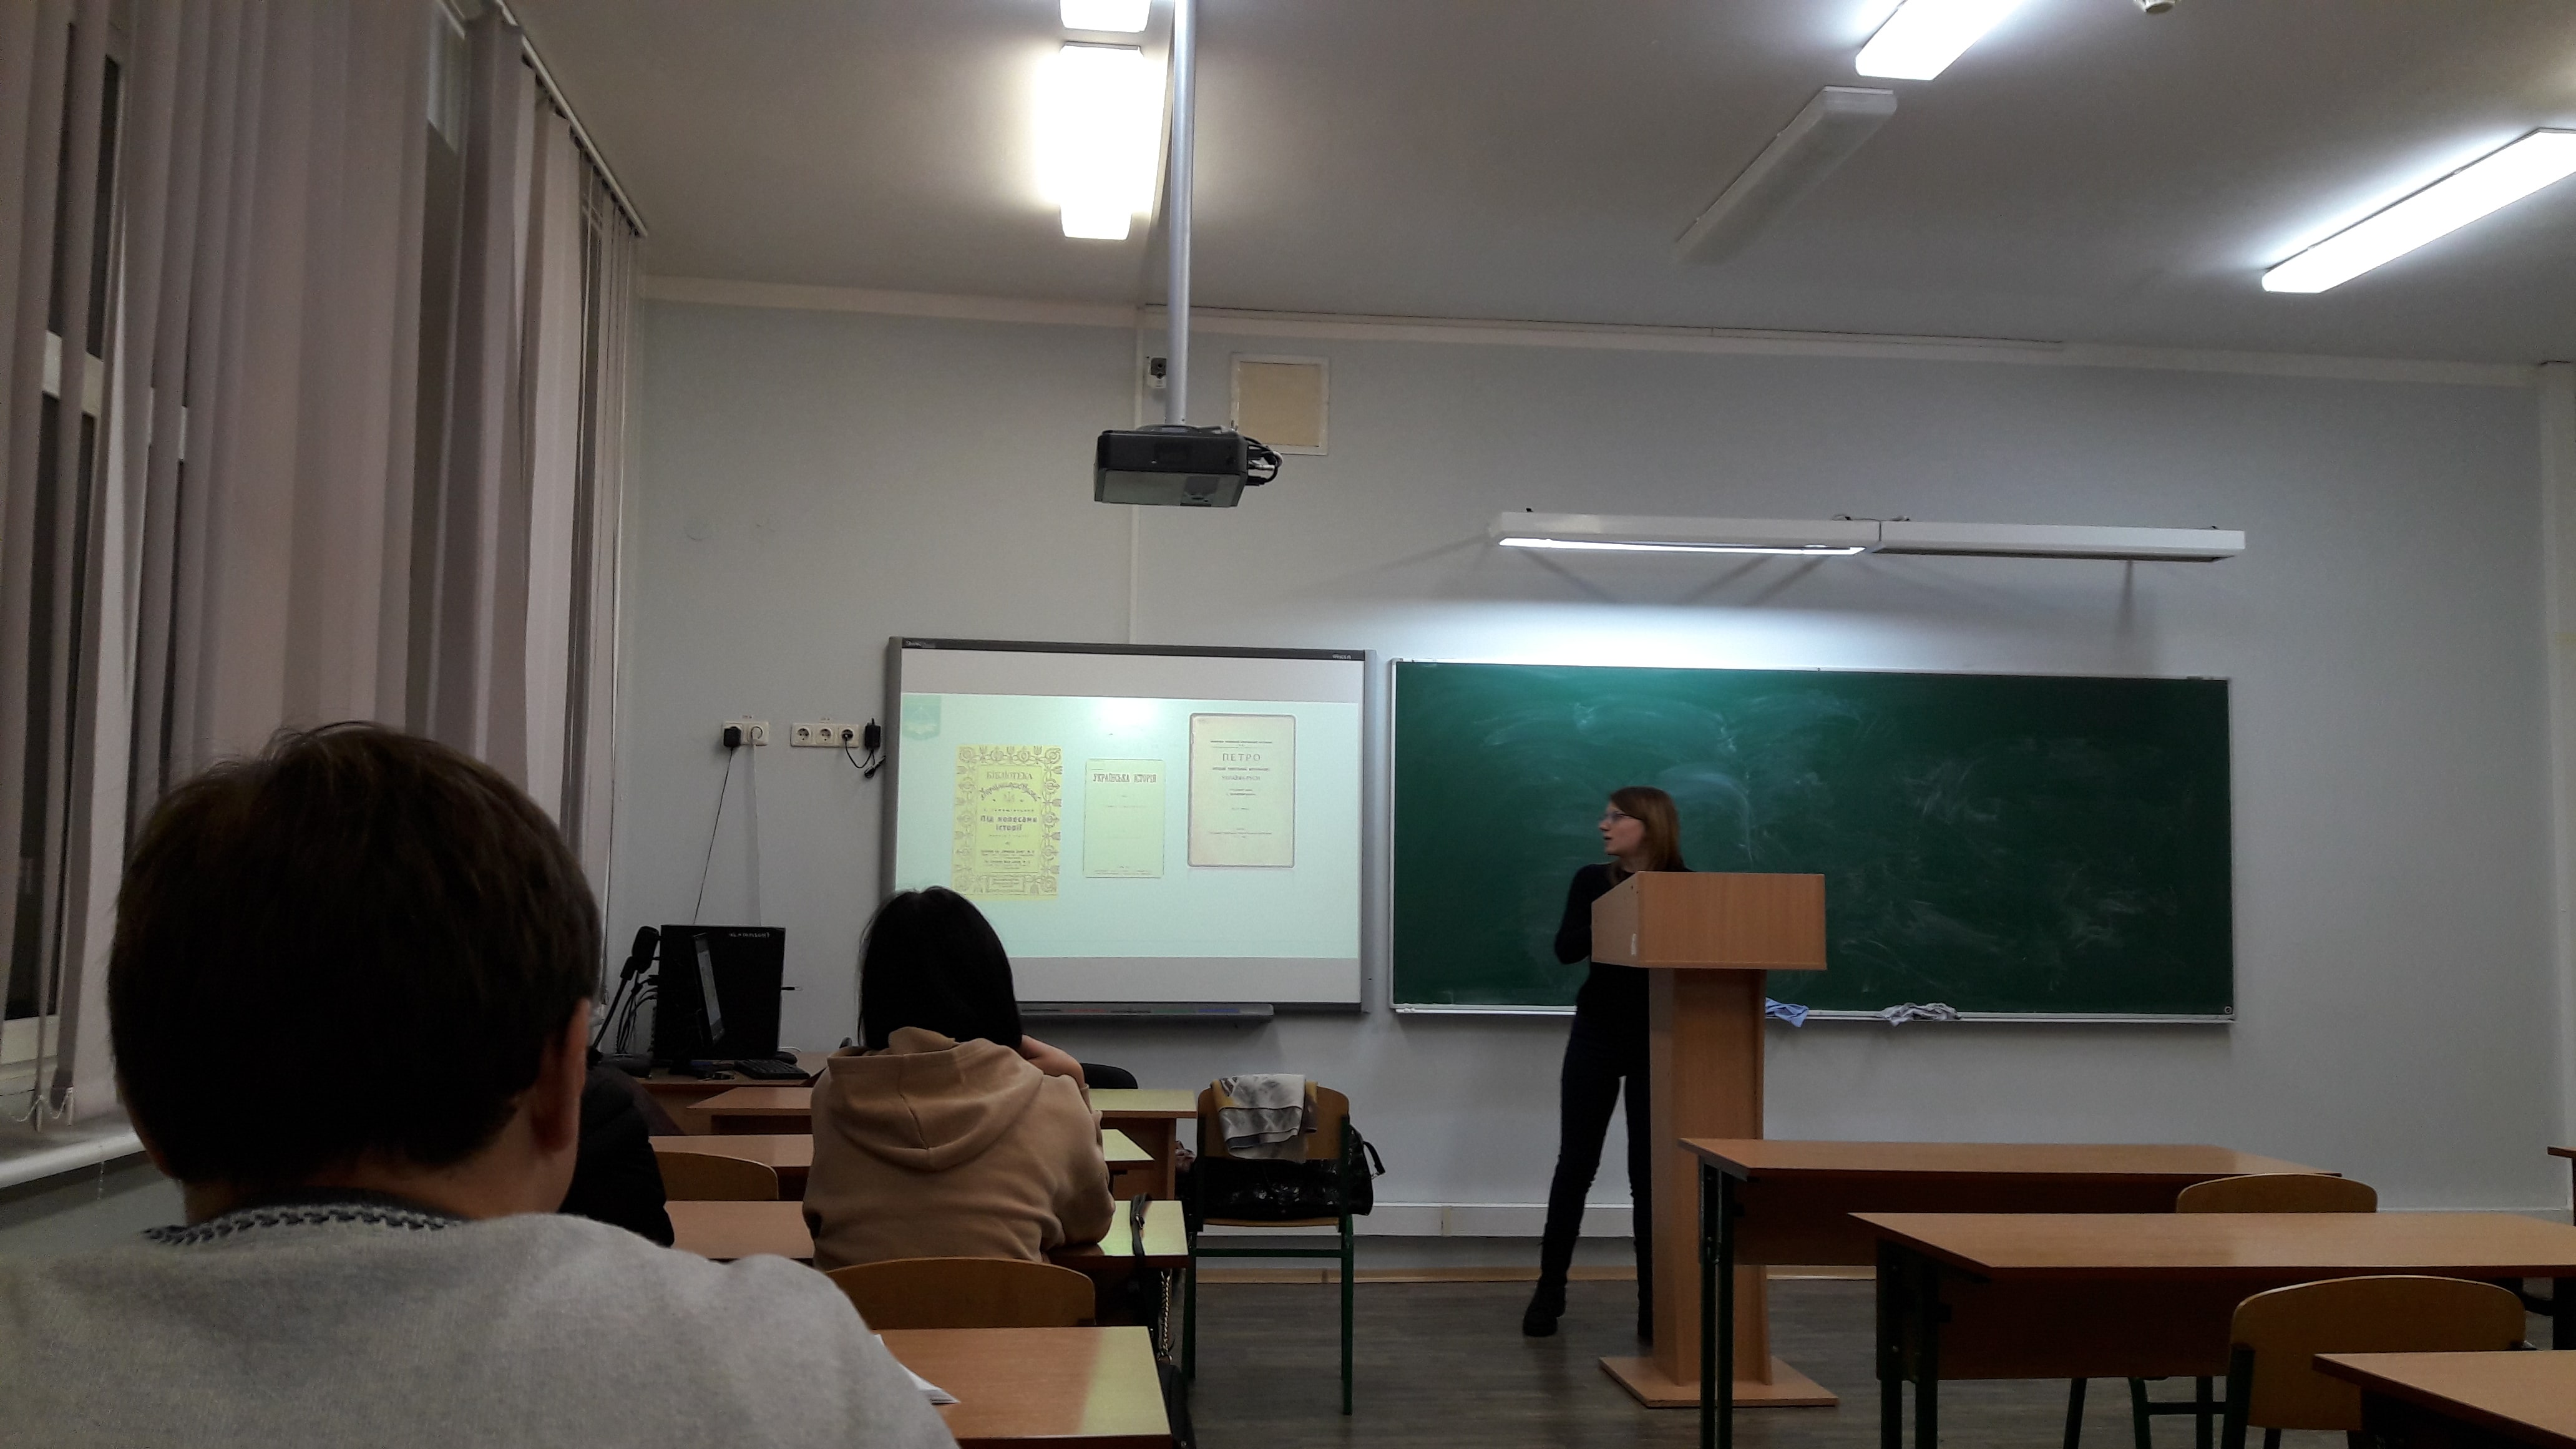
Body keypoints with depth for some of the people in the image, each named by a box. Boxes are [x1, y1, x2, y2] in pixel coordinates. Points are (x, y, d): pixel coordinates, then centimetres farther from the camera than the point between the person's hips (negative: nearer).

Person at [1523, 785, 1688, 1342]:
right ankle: (1549, 1291, 15)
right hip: (1597, 1034, 1)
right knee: (1576, 1164, 5)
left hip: (1658, 1042, -1)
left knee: (1650, 1172, 2)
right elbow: (1566, 948, -8)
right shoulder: (1592, 881, 4)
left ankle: (1654, 1302, 11)